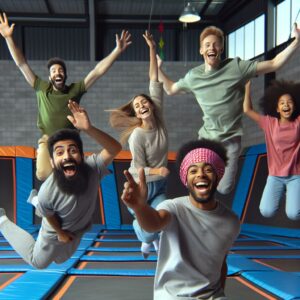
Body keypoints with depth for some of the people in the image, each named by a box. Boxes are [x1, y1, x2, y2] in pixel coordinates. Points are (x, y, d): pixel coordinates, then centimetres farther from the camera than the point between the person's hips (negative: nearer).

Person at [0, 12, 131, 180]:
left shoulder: (75, 89, -1)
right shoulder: (42, 88, 0)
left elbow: (98, 71, -7)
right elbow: (22, 64, 1)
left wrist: (118, 50, -15)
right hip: (47, 141, 0)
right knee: (44, 175, -23)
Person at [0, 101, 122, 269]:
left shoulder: (92, 167, -39)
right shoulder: (48, 192, -41)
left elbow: (115, 148, -57)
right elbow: (49, 216, -19)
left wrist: (88, 128, -70)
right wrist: (60, 232, -2)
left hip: (80, 228, 3)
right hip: (56, 230, -3)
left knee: (60, 259, 32)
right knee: (38, 262, 24)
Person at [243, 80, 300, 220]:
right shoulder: (269, 123, 0)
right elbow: (247, 110, -3)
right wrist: (248, 85, -4)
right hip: (275, 175, 1)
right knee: (266, 212, -16)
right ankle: (281, 191, 16)